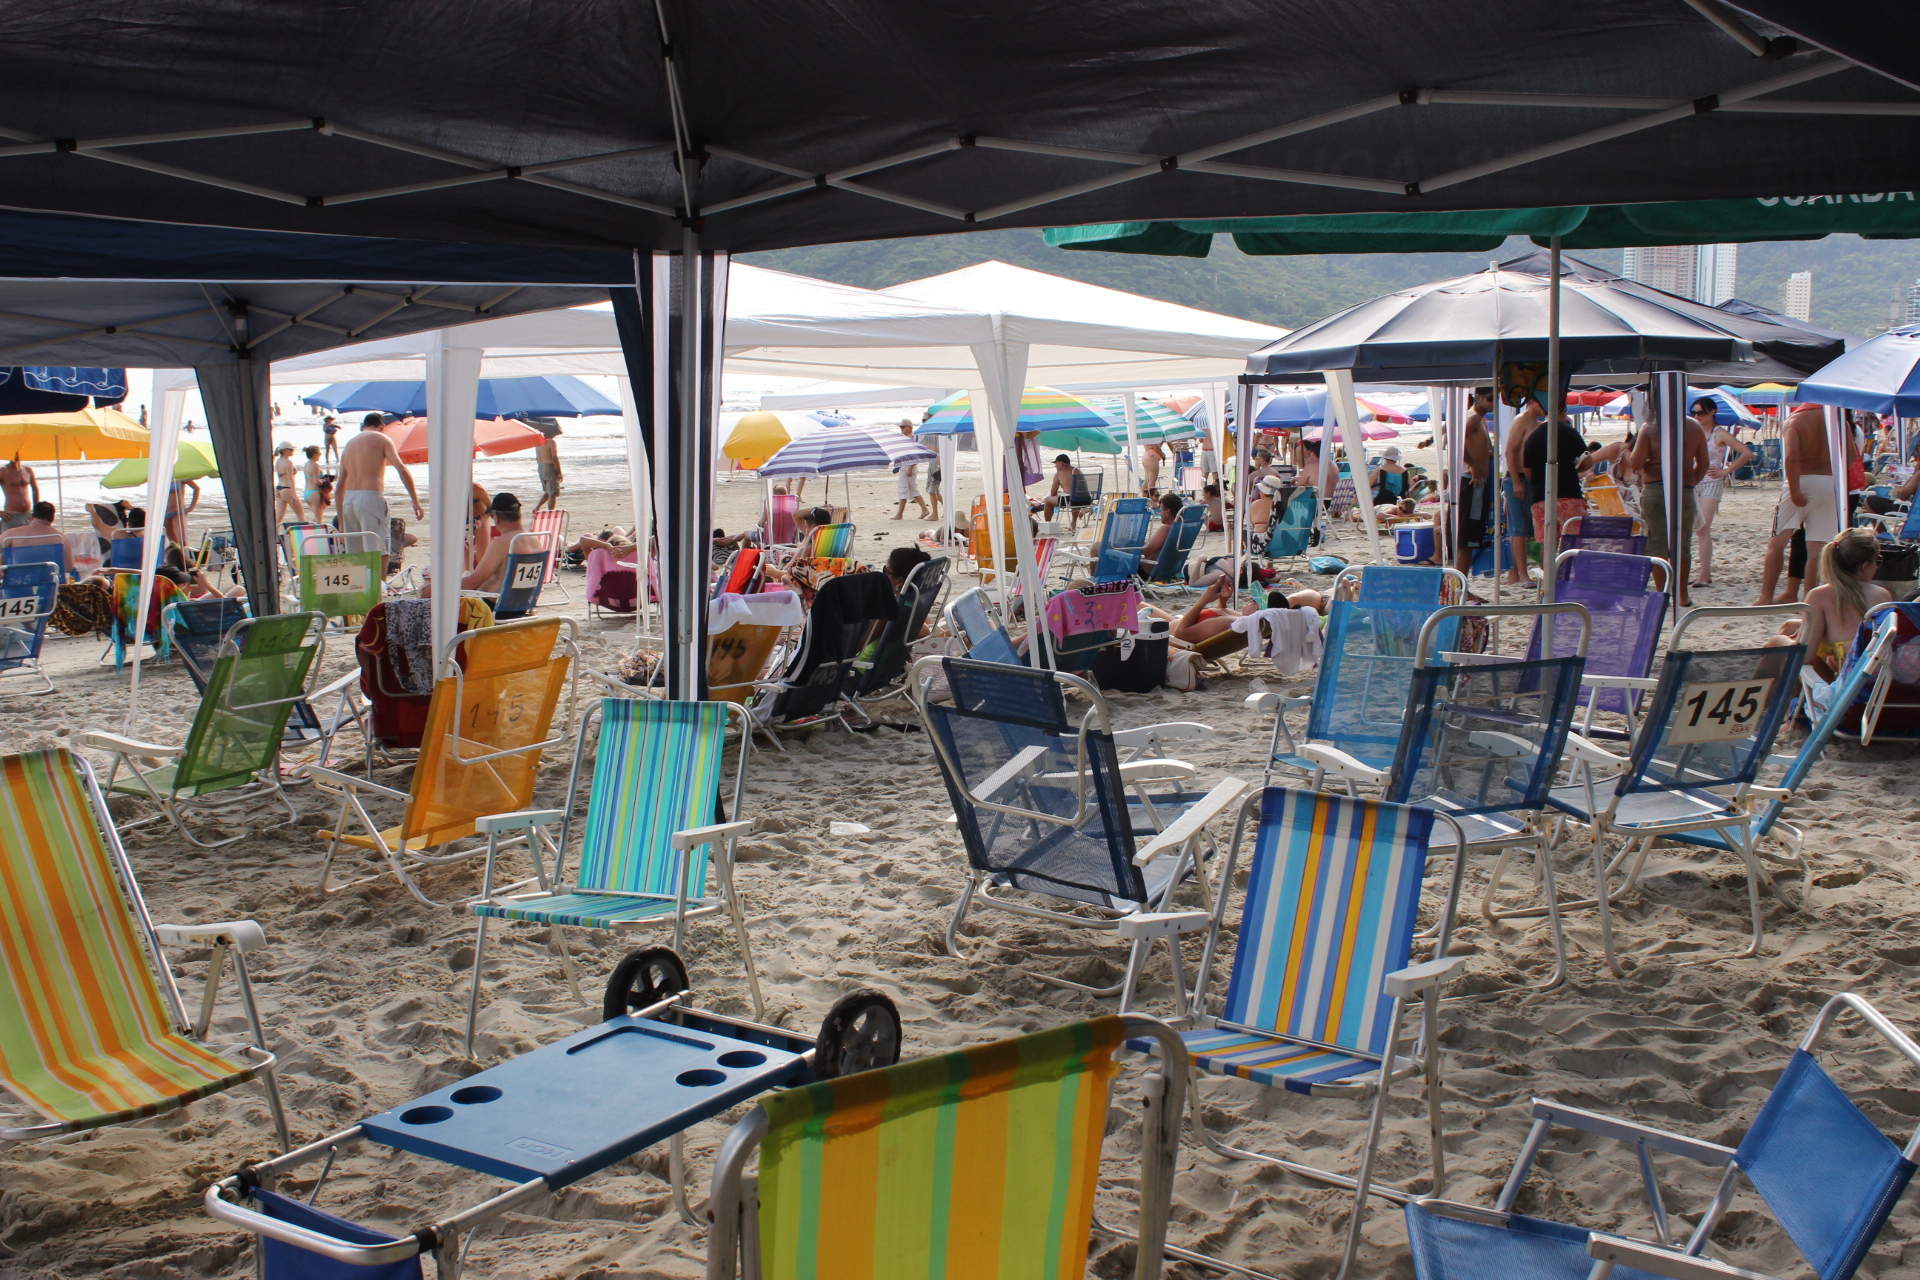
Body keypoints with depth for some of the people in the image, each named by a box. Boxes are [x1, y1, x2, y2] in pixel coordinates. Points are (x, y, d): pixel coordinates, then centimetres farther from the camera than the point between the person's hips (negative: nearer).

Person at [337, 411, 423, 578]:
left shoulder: (349, 444, 22)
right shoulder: (381, 439, 6)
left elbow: (340, 486, 20)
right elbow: (401, 469, -8)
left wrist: (341, 521, 23)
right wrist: (415, 501, -8)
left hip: (348, 499, 6)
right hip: (371, 497, -6)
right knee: (380, 552, -8)